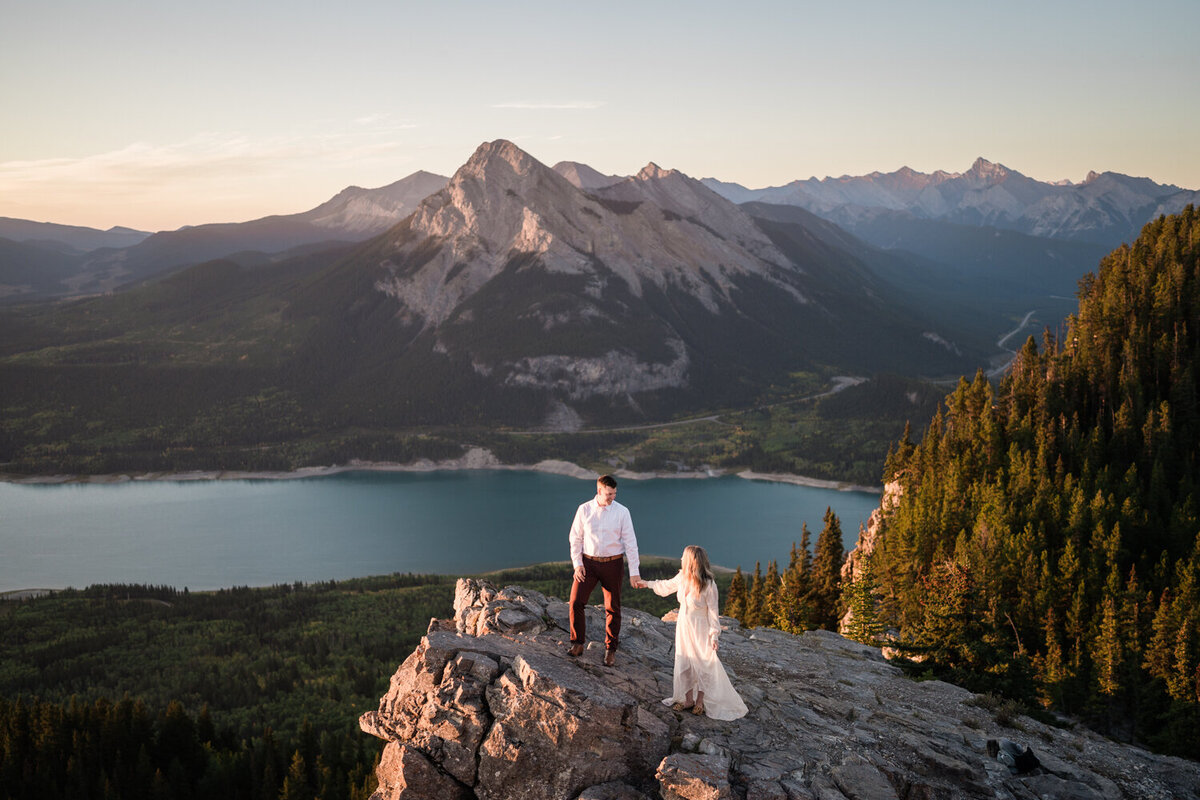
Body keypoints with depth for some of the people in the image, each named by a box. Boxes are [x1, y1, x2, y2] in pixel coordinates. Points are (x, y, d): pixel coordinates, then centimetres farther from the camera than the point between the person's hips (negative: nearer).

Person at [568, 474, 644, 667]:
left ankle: (611, 650, 21)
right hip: (588, 562, 1)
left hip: (612, 564, -1)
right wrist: (577, 564, -5)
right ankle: (577, 644, 10)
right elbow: (575, 538, 5)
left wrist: (634, 572, -9)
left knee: (613, 608, 6)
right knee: (576, 601, -7)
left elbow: (630, 543, -5)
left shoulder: (622, 512, -7)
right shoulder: (584, 510, -3)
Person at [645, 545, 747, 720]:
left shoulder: (708, 585, -23)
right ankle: (688, 699, 24)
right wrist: (647, 583, 28)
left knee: (703, 664, 2)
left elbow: (713, 611, -16)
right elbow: (666, 587, 18)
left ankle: (700, 701, 19)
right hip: (683, 627, 6)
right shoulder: (682, 577, -5)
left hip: (700, 630, -6)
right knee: (684, 663, 11)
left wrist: (714, 634, -15)